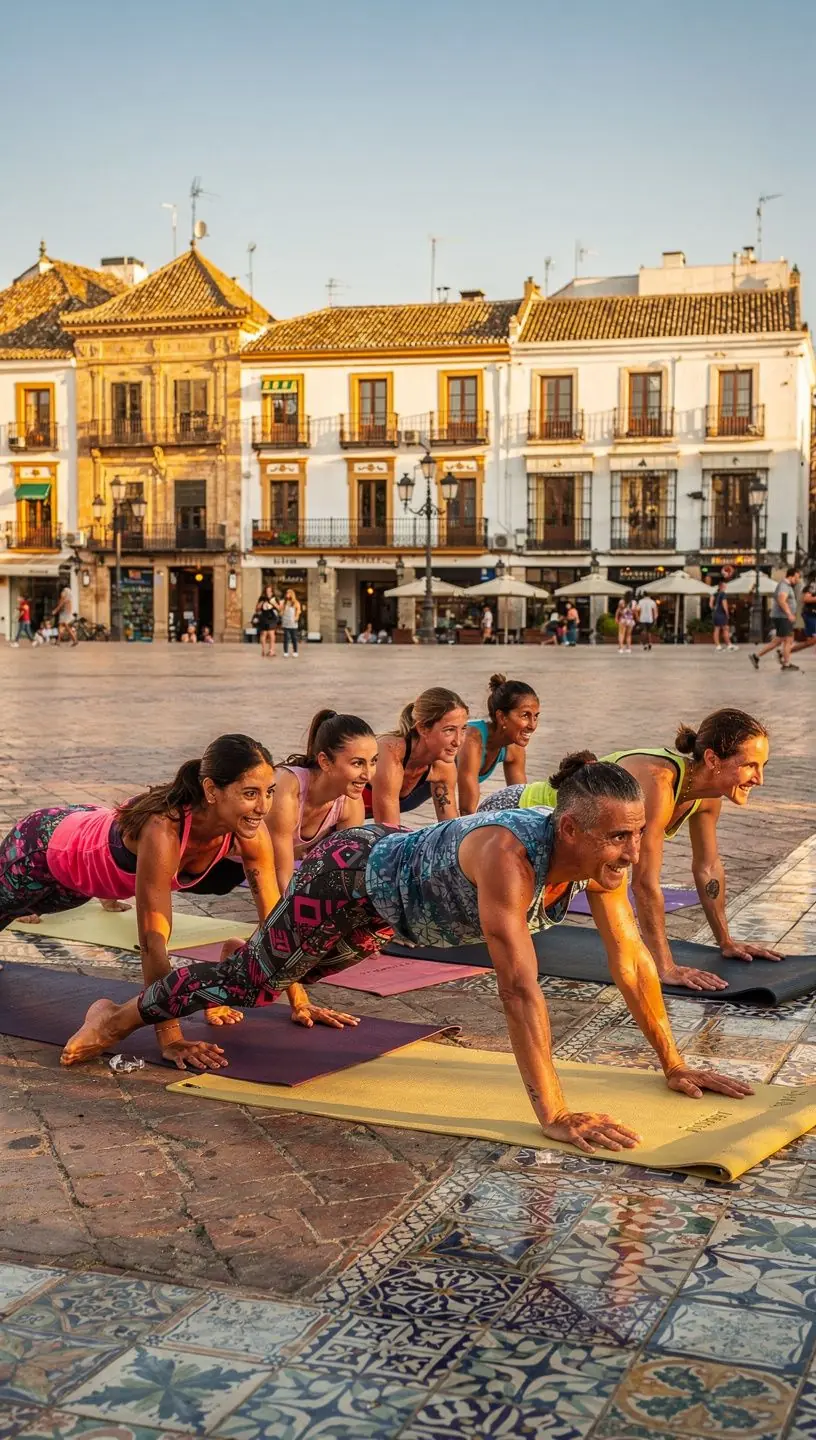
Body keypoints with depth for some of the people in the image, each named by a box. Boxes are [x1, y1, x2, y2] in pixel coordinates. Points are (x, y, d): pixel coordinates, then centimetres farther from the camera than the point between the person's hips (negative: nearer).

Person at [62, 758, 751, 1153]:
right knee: (255, 974, 11)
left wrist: (674, 1064, -9)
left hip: (396, 876, 7)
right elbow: (520, 988, -48)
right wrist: (553, 1115, -48)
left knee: (295, 970, 32)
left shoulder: (603, 859, -22)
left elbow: (632, 961, -12)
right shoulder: (508, 855, -45)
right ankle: (119, 1016, 36)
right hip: (346, 880, -7)